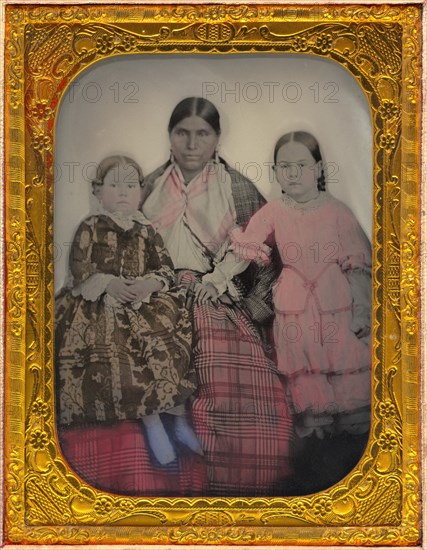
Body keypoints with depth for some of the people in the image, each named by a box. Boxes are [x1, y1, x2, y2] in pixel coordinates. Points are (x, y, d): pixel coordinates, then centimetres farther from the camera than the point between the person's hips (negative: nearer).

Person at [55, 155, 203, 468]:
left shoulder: (146, 231, 15)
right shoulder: (90, 228, 7)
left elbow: (166, 267, 7)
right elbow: (79, 267, -2)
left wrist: (151, 282, -16)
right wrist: (108, 283, -18)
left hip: (147, 299, 3)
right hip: (103, 303, -3)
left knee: (171, 339, -24)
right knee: (118, 349, -31)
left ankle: (181, 420, -16)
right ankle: (152, 422, -24)